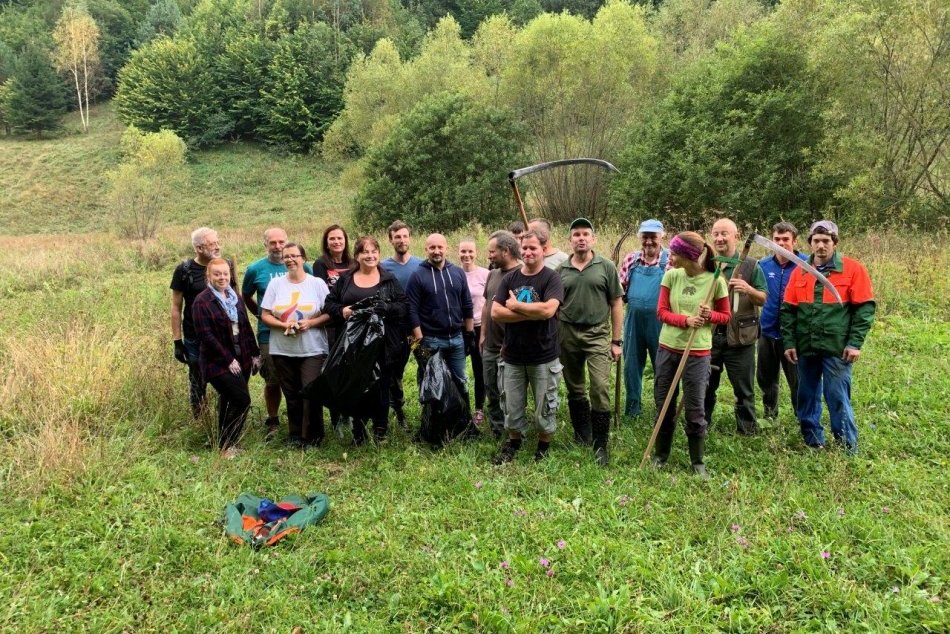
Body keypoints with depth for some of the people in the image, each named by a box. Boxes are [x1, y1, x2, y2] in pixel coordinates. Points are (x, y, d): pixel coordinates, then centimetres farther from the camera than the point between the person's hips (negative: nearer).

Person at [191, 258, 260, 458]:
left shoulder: (235, 297, 12)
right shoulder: (202, 301, -10)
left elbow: (246, 327, 17)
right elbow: (206, 336, -15)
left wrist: (255, 353, 13)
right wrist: (228, 360, -17)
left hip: (241, 360, 7)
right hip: (218, 363, -7)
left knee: (229, 401, 12)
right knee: (242, 400, -14)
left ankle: (226, 443, 23)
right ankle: (226, 446, -1)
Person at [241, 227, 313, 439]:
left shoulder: (302, 267, 1)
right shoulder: (255, 269, 0)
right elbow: (246, 297, 15)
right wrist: (260, 315, 7)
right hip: (269, 334, 0)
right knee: (272, 381, 6)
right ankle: (272, 422, 22)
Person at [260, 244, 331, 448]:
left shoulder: (317, 283, 0)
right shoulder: (276, 283, 5)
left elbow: (329, 314, -1)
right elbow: (265, 315, 3)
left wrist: (311, 323, -17)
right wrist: (284, 325, -13)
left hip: (313, 350, -2)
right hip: (282, 351, 2)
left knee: (311, 392, -9)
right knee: (291, 394, 9)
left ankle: (313, 437, 6)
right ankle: (295, 435, 22)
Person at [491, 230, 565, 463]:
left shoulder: (551, 278, -8)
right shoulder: (509, 278, 4)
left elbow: (548, 310, -24)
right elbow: (495, 312, -7)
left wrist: (515, 306, -13)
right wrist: (532, 314, -15)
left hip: (544, 357, -3)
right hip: (512, 357, 4)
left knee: (544, 408, 10)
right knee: (511, 407, 14)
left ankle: (544, 447, 29)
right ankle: (513, 443, 34)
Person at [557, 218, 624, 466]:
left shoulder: (606, 267, 0)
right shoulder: (561, 270, 6)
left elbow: (616, 304, 1)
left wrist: (616, 341, -1)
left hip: (597, 334, -3)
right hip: (567, 334, 3)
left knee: (600, 389, -10)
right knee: (574, 390, 13)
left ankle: (600, 445, 0)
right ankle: (581, 436, 28)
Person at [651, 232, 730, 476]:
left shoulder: (715, 281, -10)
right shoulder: (671, 275, -2)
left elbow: (725, 316, 1)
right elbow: (661, 312, -3)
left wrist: (710, 315, -20)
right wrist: (685, 320, -20)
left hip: (697, 353, -3)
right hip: (667, 348, 3)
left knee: (695, 409, 4)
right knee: (663, 405, 11)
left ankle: (698, 462, 20)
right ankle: (660, 456, 27)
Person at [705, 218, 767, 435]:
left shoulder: (750, 265, -2)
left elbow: (764, 299, -1)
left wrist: (749, 290, -21)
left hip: (740, 337, -2)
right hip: (709, 335, 3)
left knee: (744, 389, 5)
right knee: (705, 386, 13)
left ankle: (747, 431, 18)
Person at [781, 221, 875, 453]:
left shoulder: (853, 269, -4)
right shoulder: (800, 272, 6)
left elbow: (865, 307, -5)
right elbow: (788, 309, 7)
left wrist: (855, 343, -11)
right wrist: (789, 342, 1)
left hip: (837, 348, -4)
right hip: (806, 347, 4)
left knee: (838, 398, -2)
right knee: (807, 397, 11)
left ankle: (848, 447, 10)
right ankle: (813, 443, 25)